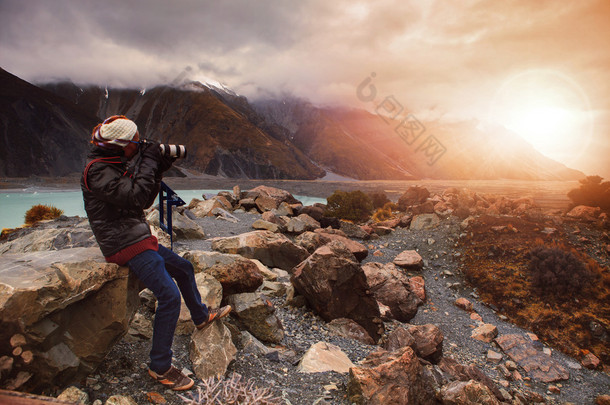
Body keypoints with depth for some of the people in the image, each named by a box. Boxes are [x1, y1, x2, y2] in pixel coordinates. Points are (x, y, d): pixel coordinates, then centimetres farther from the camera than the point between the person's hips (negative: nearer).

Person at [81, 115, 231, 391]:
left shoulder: (118, 165, 12)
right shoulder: (98, 171, -17)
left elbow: (145, 201, 12)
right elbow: (135, 196, -30)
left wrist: (158, 171, 1)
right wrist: (149, 162, -19)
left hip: (140, 239, 10)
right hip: (127, 245, -10)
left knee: (183, 268, 21)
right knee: (170, 295, -18)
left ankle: (201, 317, 42)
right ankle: (160, 368, -4)